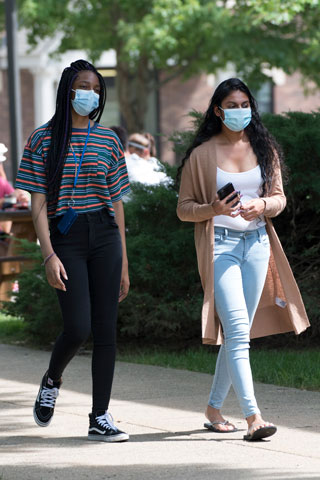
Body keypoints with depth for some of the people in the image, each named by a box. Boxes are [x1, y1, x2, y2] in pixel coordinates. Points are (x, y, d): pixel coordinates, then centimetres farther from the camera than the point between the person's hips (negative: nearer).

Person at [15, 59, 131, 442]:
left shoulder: (108, 140, 11)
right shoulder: (44, 139, 1)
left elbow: (116, 203, 13)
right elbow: (38, 205, -2)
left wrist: (123, 263, 11)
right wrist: (49, 255, -13)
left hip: (105, 237, 3)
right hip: (65, 237, -3)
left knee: (106, 329, -1)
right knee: (78, 327, -13)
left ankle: (100, 418, 4)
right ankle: (51, 381, 19)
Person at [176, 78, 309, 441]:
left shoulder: (264, 149, 10)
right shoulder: (202, 155, 0)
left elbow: (279, 197, 12)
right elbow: (184, 208, 3)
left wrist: (262, 205, -10)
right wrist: (214, 209, -17)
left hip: (257, 243, 4)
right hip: (220, 244, -4)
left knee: (238, 332, 8)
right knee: (237, 329, -15)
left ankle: (214, 407, 22)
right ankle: (252, 415, -21)